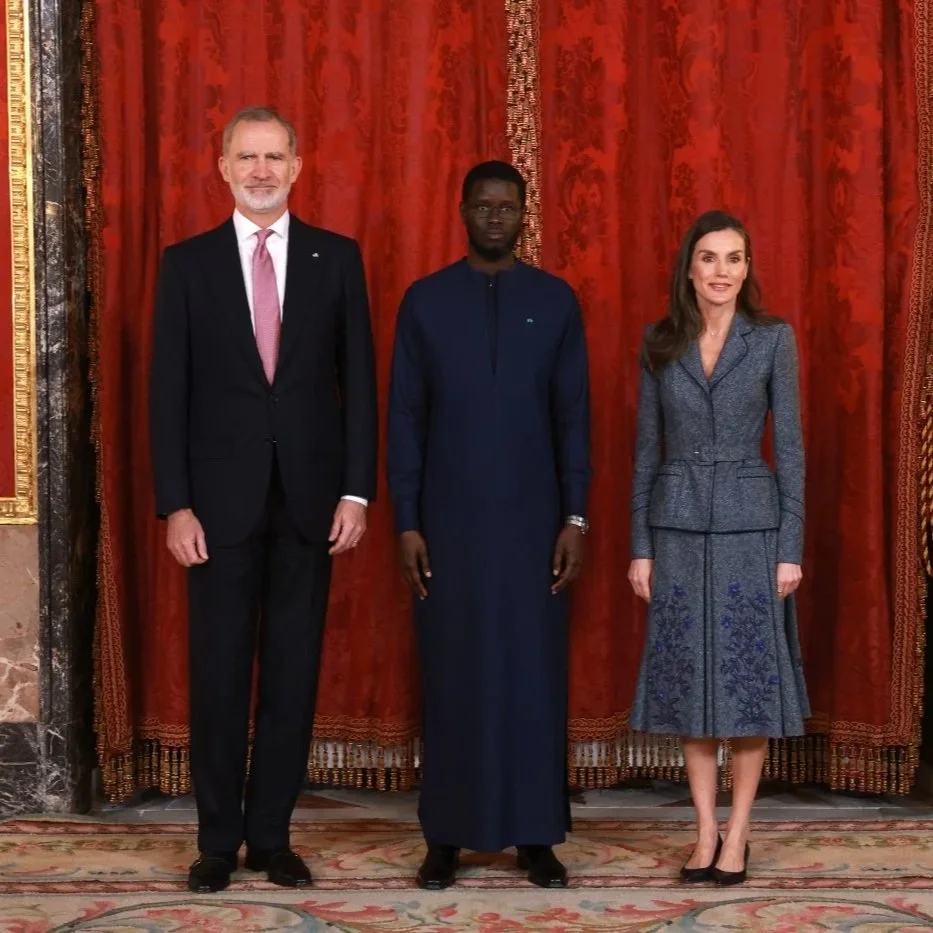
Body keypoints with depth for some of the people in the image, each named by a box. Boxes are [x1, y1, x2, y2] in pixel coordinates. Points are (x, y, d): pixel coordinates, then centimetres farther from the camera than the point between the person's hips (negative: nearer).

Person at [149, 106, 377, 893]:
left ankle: (272, 834, 17)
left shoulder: (337, 258, 5)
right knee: (219, 672, 4)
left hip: (310, 496, 1)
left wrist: (357, 490, -4)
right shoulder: (188, 262, 3)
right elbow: (169, 390, 0)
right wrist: (176, 504, -7)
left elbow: (359, 380, 4)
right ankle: (219, 838, 15)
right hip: (222, 497, -1)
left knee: (293, 671, 6)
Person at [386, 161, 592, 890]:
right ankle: (447, 836, 14)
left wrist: (575, 517, -5)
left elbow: (574, 417, 2)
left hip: (532, 519, 0)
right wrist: (406, 522, -5)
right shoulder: (425, 301, 2)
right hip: (449, 520, 0)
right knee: (452, 674, 4)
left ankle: (536, 836, 13)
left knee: (534, 672, 3)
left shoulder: (556, 301, 3)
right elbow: (405, 419, 1)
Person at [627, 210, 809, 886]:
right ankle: (706, 831, 14)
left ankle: (738, 834, 10)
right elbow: (647, 449, 7)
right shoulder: (659, 343, 5)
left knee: (747, 677, 0)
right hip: (678, 527, 2)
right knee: (689, 677, 5)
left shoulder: (773, 339, -1)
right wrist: (641, 545, 3)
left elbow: (789, 447, -2)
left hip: (748, 525, -2)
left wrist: (791, 547, -7)